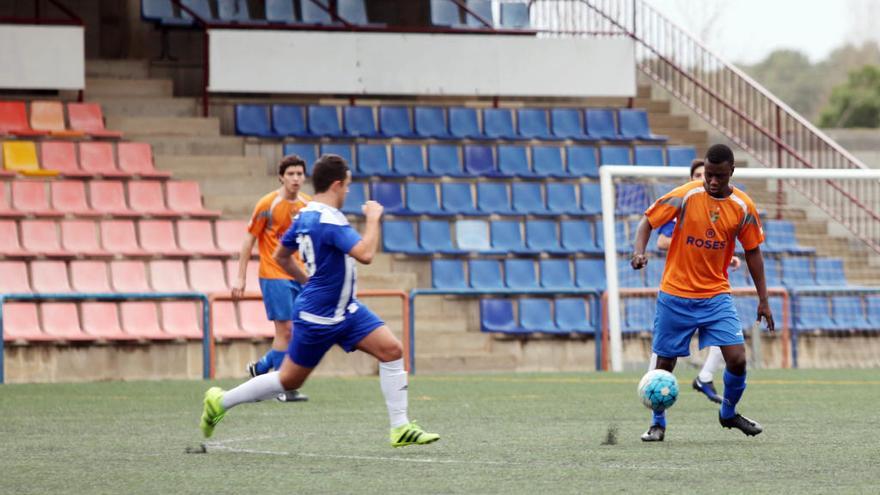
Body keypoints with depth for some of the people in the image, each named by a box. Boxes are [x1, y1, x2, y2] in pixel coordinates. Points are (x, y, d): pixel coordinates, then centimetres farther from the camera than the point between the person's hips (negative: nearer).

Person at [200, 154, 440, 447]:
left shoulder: (305, 215, 5)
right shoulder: (329, 220, -24)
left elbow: (281, 256, 17)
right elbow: (365, 254, -34)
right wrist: (373, 218, -20)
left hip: (344, 310, 9)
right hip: (319, 318, -9)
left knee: (392, 350, -4)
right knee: (289, 379, 4)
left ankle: (400, 428, -3)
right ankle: (222, 401, 21)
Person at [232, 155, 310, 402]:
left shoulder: (307, 204, 7)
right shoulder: (268, 204, -9)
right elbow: (249, 239, -6)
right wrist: (241, 277, -9)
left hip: (300, 276, 6)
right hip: (274, 276, -6)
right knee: (285, 330, -8)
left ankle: (261, 367, 23)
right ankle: (285, 389, 1)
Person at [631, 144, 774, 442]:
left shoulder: (743, 207, -3)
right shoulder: (685, 196, -12)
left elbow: (752, 252, 7)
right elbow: (648, 222, -5)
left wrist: (763, 300, 7)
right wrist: (639, 251, -25)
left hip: (716, 296, 2)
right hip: (675, 295, -2)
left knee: (737, 359, -9)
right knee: (665, 361, 4)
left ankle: (728, 414, 17)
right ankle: (658, 424, 24)